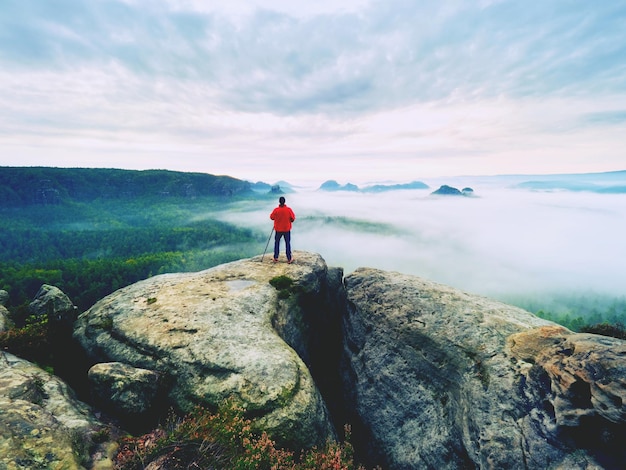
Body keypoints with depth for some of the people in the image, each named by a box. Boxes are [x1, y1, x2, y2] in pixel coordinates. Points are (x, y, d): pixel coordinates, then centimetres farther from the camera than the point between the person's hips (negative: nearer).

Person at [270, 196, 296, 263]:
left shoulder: (276, 210, -13)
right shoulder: (289, 209, -13)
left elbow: (271, 217, 0)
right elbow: (293, 218, -5)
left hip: (278, 229, 0)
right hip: (287, 229, 0)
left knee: (277, 243, 15)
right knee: (288, 243, 8)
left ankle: (276, 258, 17)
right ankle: (289, 259, 10)